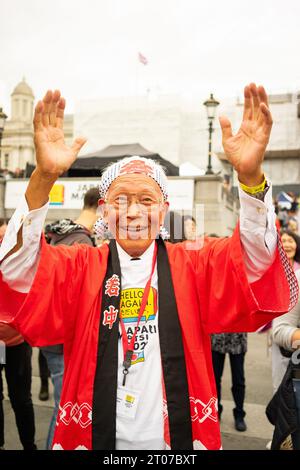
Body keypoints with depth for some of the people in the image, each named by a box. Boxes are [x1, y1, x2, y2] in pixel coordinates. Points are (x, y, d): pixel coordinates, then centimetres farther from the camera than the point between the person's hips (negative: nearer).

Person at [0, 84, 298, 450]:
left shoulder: (194, 266, -5)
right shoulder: (78, 268, -6)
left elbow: (255, 261, -20)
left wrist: (251, 177, -38)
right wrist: (43, 180, -37)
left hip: (180, 439, 1)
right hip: (94, 437, 0)